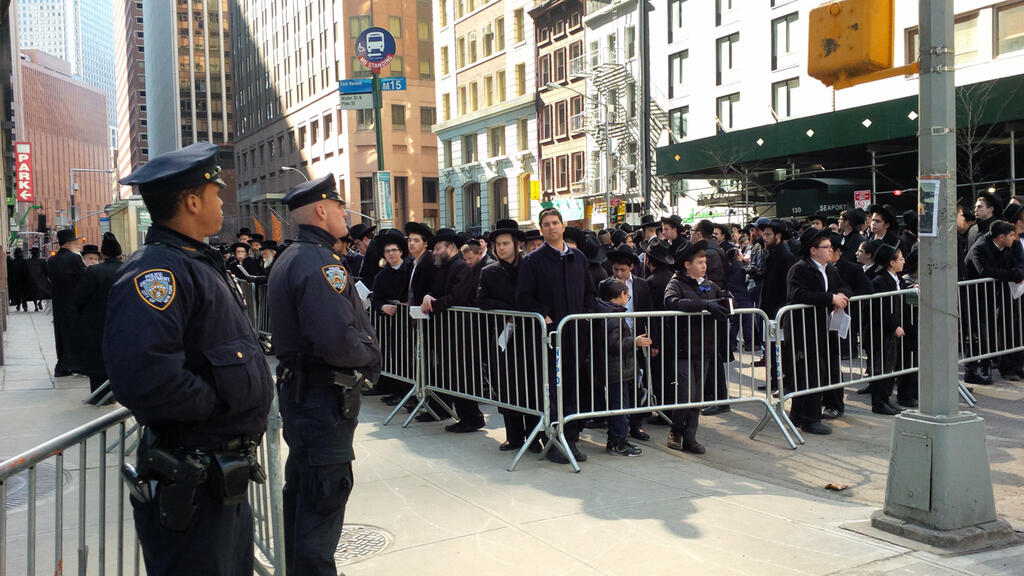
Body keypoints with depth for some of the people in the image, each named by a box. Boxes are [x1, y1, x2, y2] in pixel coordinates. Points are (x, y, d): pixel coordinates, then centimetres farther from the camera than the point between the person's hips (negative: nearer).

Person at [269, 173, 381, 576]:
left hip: (298, 387, 11)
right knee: (325, 498, -3)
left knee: (302, 489, 20)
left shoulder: (289, 259, 13)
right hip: (325, 395, -11)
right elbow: (337, 339, -31)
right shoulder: (321, 261, -19)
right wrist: (369, 355, -11)